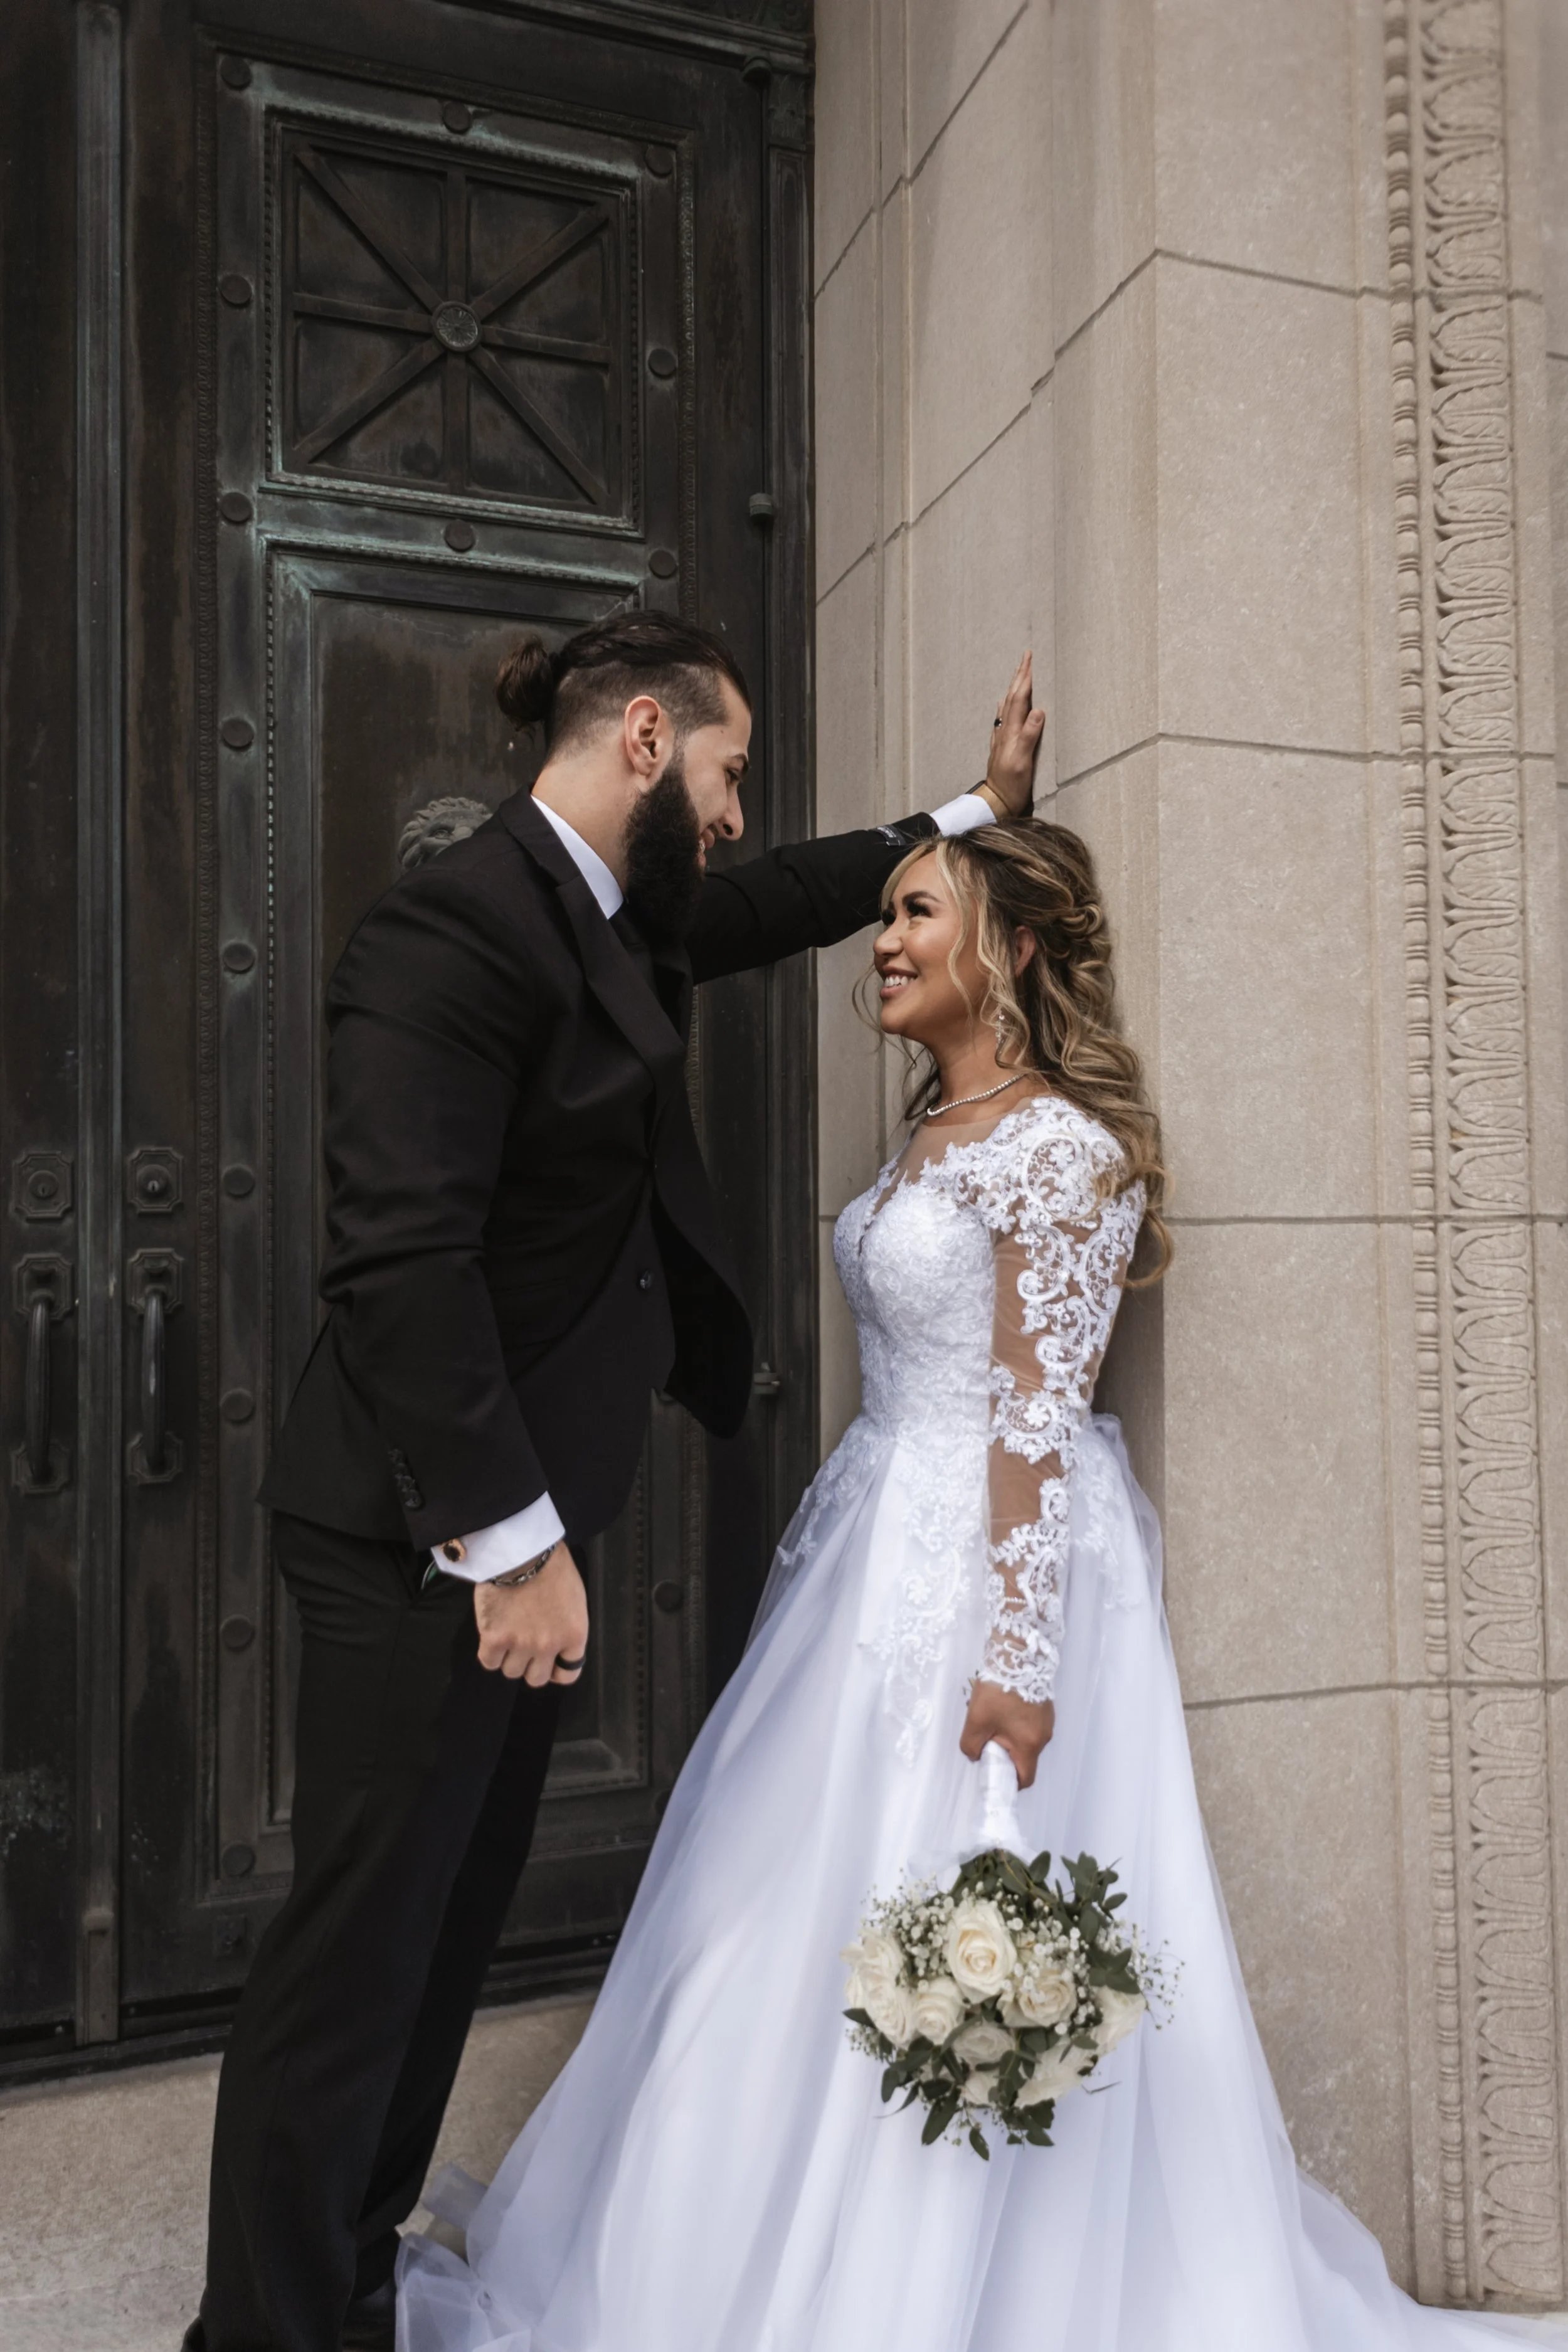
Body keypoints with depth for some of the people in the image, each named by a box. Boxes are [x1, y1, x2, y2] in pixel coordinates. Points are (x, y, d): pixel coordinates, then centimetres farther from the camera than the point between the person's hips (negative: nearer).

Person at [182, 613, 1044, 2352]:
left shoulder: (616, 917, 12)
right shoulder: (459, 917, -18)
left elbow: (775, 904, 31)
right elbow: (398, 1256, -24)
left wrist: (977, 814, 32)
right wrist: (508, 1542, -22)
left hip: (525, 1512, 10)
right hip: (428, 1537, -10)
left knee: (454, 1914, 19)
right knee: (362, 1936, 4)